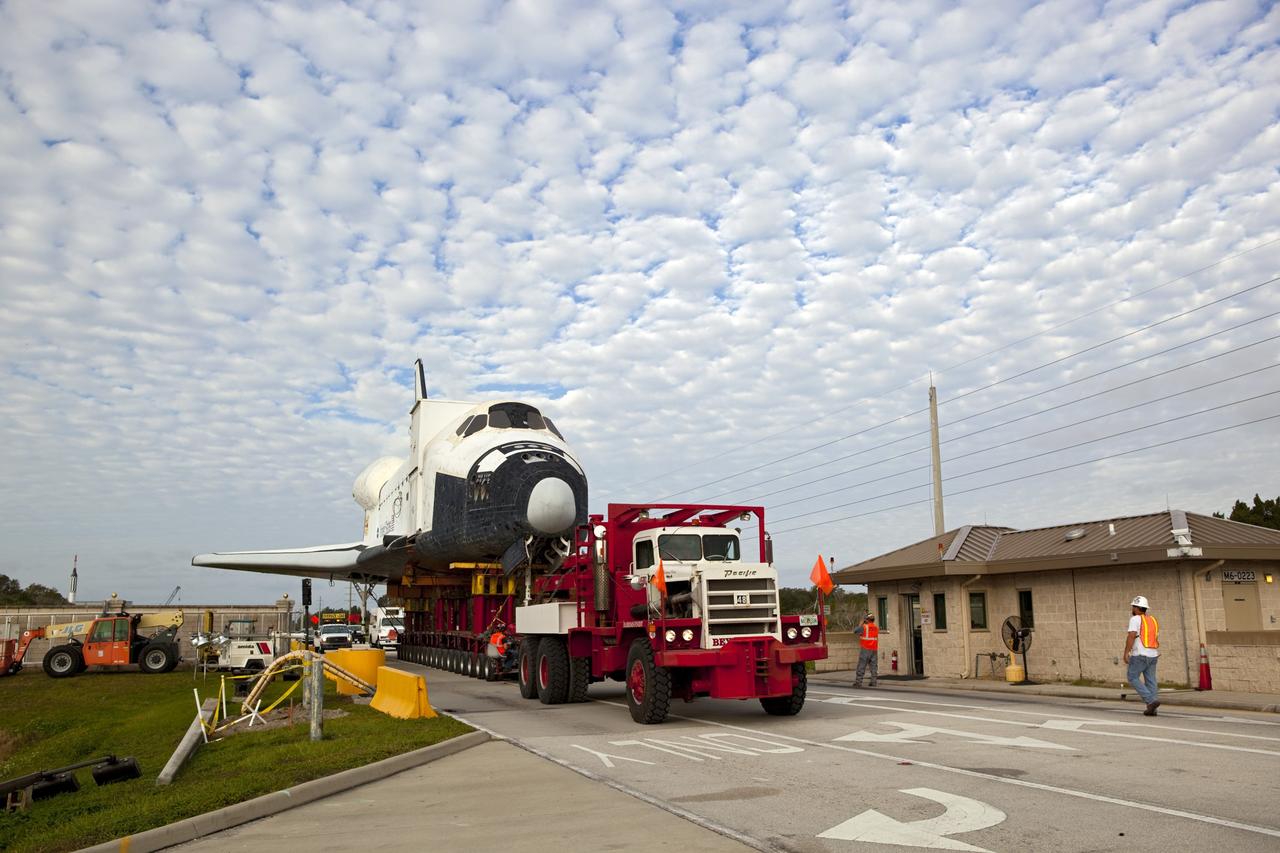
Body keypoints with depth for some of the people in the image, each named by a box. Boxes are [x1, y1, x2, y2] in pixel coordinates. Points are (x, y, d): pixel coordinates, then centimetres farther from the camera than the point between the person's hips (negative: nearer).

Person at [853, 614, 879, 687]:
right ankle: (873, 682, 3)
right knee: (874, 666, 7)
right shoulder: (876, 628, 9)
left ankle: (858, 682, -5)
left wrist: (861, 624, 14)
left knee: (861, 666, -3)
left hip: (865, 649, -5)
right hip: (874, 650, 5)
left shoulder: (864, 627, -7)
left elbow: (855, 631, 2)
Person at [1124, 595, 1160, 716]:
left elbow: (1131, 636, -20)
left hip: (1139, 655, -7)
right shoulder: (1153, 620, 13)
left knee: (1133, 678, 3)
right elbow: (1156, 639, 19)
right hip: (1153, 655, 7)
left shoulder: (1135, 619, -11)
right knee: (1150, 681, 7)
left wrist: (1126, 653, -17)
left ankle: (1151, 701, -11)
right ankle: (1151, 709, 4)